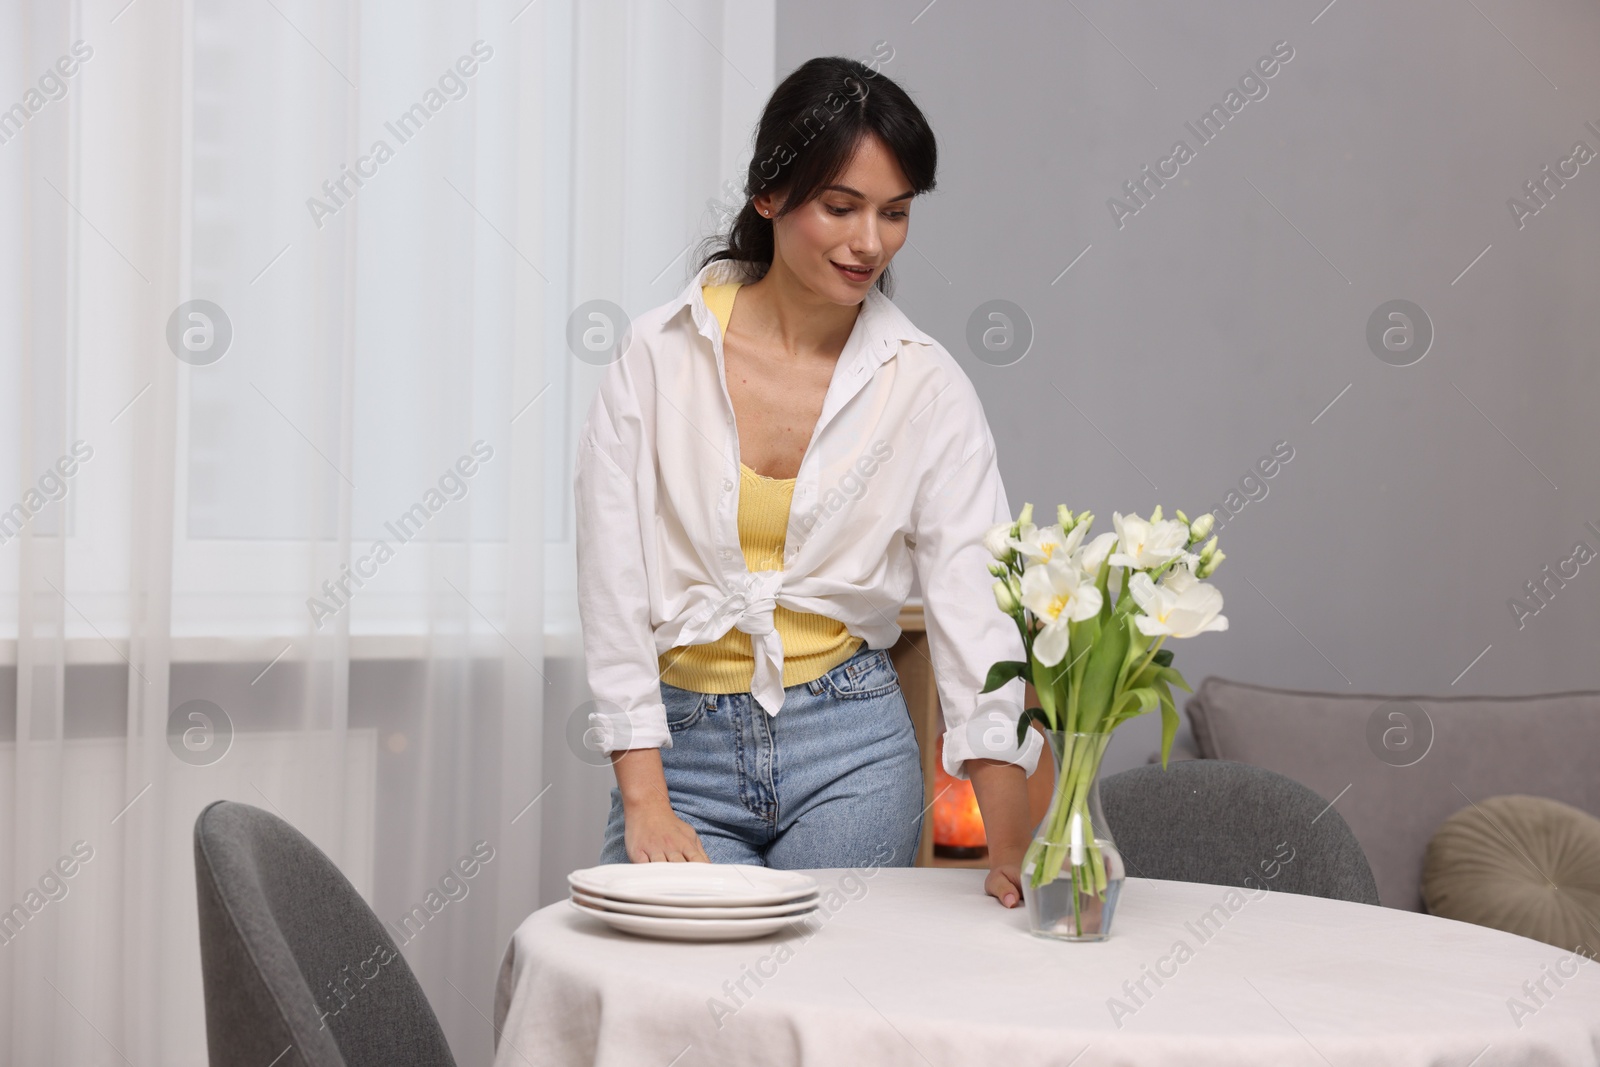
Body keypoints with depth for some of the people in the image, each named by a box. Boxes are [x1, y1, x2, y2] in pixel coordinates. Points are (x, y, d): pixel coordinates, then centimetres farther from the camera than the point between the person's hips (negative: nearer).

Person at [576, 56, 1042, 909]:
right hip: (683, 746, 0)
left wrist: (1010, 848, -17)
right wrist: (646, 803, -12)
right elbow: (612, 583, -5)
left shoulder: (926, 387, -2)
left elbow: (972, 608, -7)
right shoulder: (660, 354, -3)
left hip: (850, 749, 0)